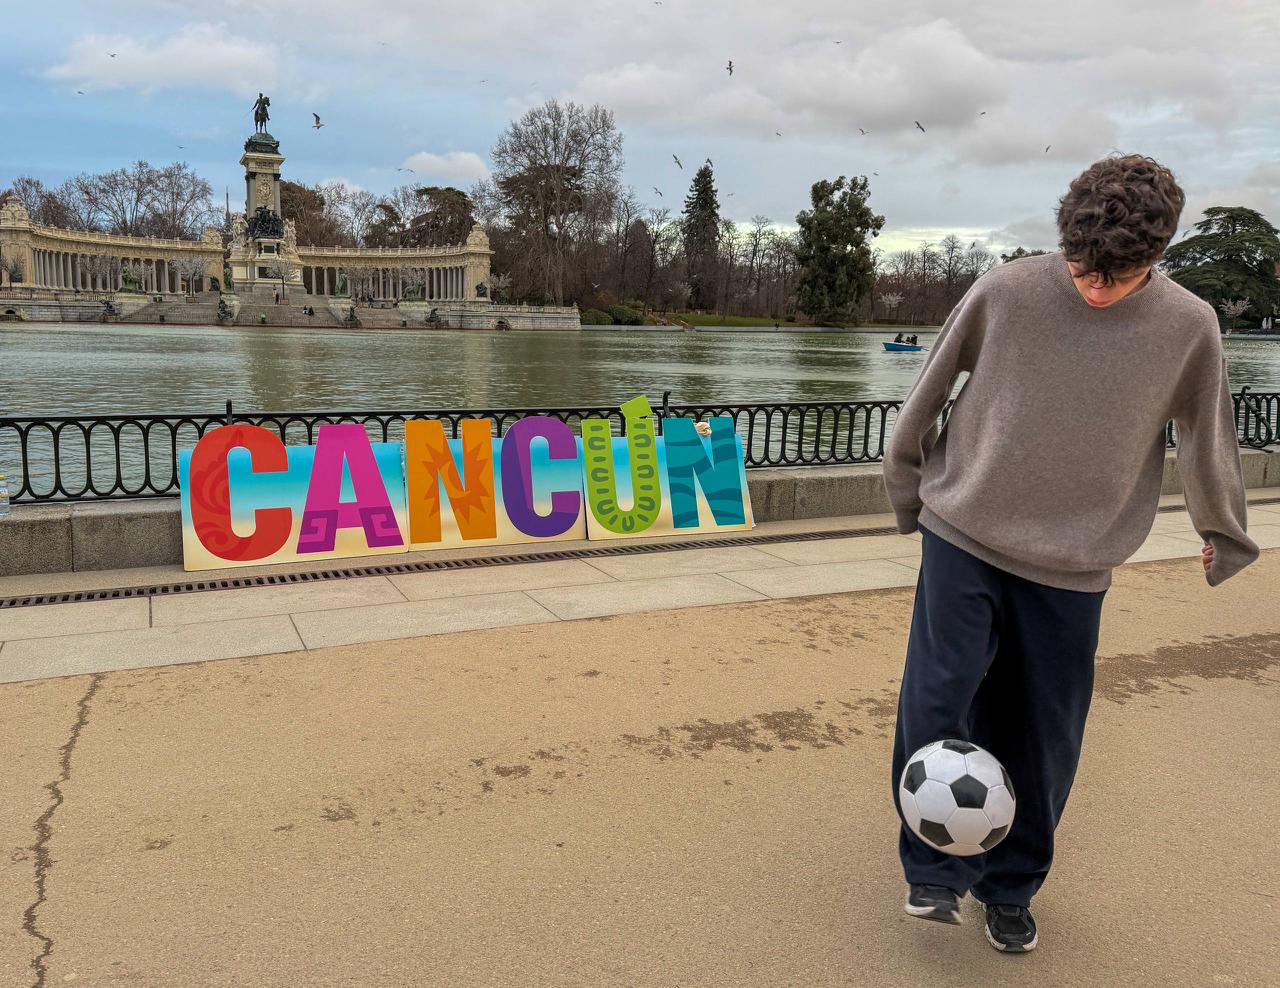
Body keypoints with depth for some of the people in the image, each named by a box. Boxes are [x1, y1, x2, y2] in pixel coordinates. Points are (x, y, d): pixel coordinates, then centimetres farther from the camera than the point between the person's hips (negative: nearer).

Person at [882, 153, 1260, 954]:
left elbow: (1209, 443, 8)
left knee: (1041, 737, 6)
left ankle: (1011, 886, 28)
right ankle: (936, 870, 18)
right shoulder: (1004, 293, -9)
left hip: (1073, 567, 1)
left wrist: (1225, 537, 20)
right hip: (963, 536, 0)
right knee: (935, 708, -3)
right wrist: (908, 485, 13)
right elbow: (929, 392, 4)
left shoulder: (1188, 326, -6)